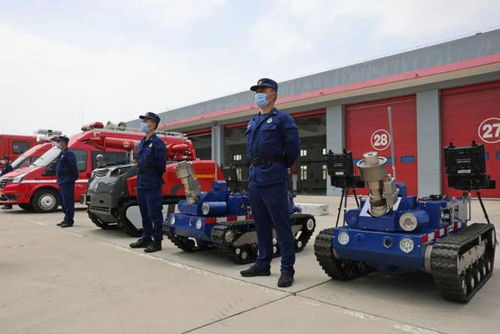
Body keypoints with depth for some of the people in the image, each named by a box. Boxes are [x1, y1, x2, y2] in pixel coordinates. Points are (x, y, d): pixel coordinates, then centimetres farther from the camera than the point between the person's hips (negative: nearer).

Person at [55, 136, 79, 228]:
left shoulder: (69, 153, -12)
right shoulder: (62, 153, 19)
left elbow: (73, 167, -18)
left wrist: (74, 177, -17)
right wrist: (59, 179, 20)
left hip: (67, 182, -11)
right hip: (62, 182, 11)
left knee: (68, 201, -8)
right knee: (63, 202, 15)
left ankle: (69, 221, -4)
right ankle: (66, 219, 23)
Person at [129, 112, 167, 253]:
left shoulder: (157, 143, -11)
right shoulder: (142, 143, 16)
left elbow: (160, 165, -13)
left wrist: (154, 178, -4)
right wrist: (140, 179, 13)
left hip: (152, 185, -9)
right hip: (141, 184, 9)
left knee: (154, 214, -3)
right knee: (144, 214, 17)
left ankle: (157, 242, 5)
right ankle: (146, 238, 28)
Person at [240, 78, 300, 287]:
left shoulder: (282, 119, -3)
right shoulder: (252, 122, 19)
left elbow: (293, 148, -7)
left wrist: (280, 167, 4)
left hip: (273, 179, -8)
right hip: (254, 178, 8)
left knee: (281, 225, -3)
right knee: (261, 224, 14)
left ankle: (287, 270, 5)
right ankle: (263, 264, 25)